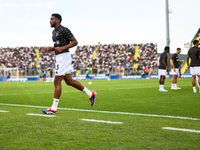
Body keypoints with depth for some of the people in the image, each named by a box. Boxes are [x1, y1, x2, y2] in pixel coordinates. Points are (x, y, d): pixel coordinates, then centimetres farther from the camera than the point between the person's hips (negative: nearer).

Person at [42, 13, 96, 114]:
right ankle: (90, 94, 19)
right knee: (69, 81, 11)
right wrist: (52, 49, 8)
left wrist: (62, 48, -21)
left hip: (64, 56, -10)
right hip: (59, 57, 10)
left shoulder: (64, 30, -12)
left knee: (57, 81, -7)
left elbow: (75, 42, -14)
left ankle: (54, 108, -3)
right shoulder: (54, 32, 17)